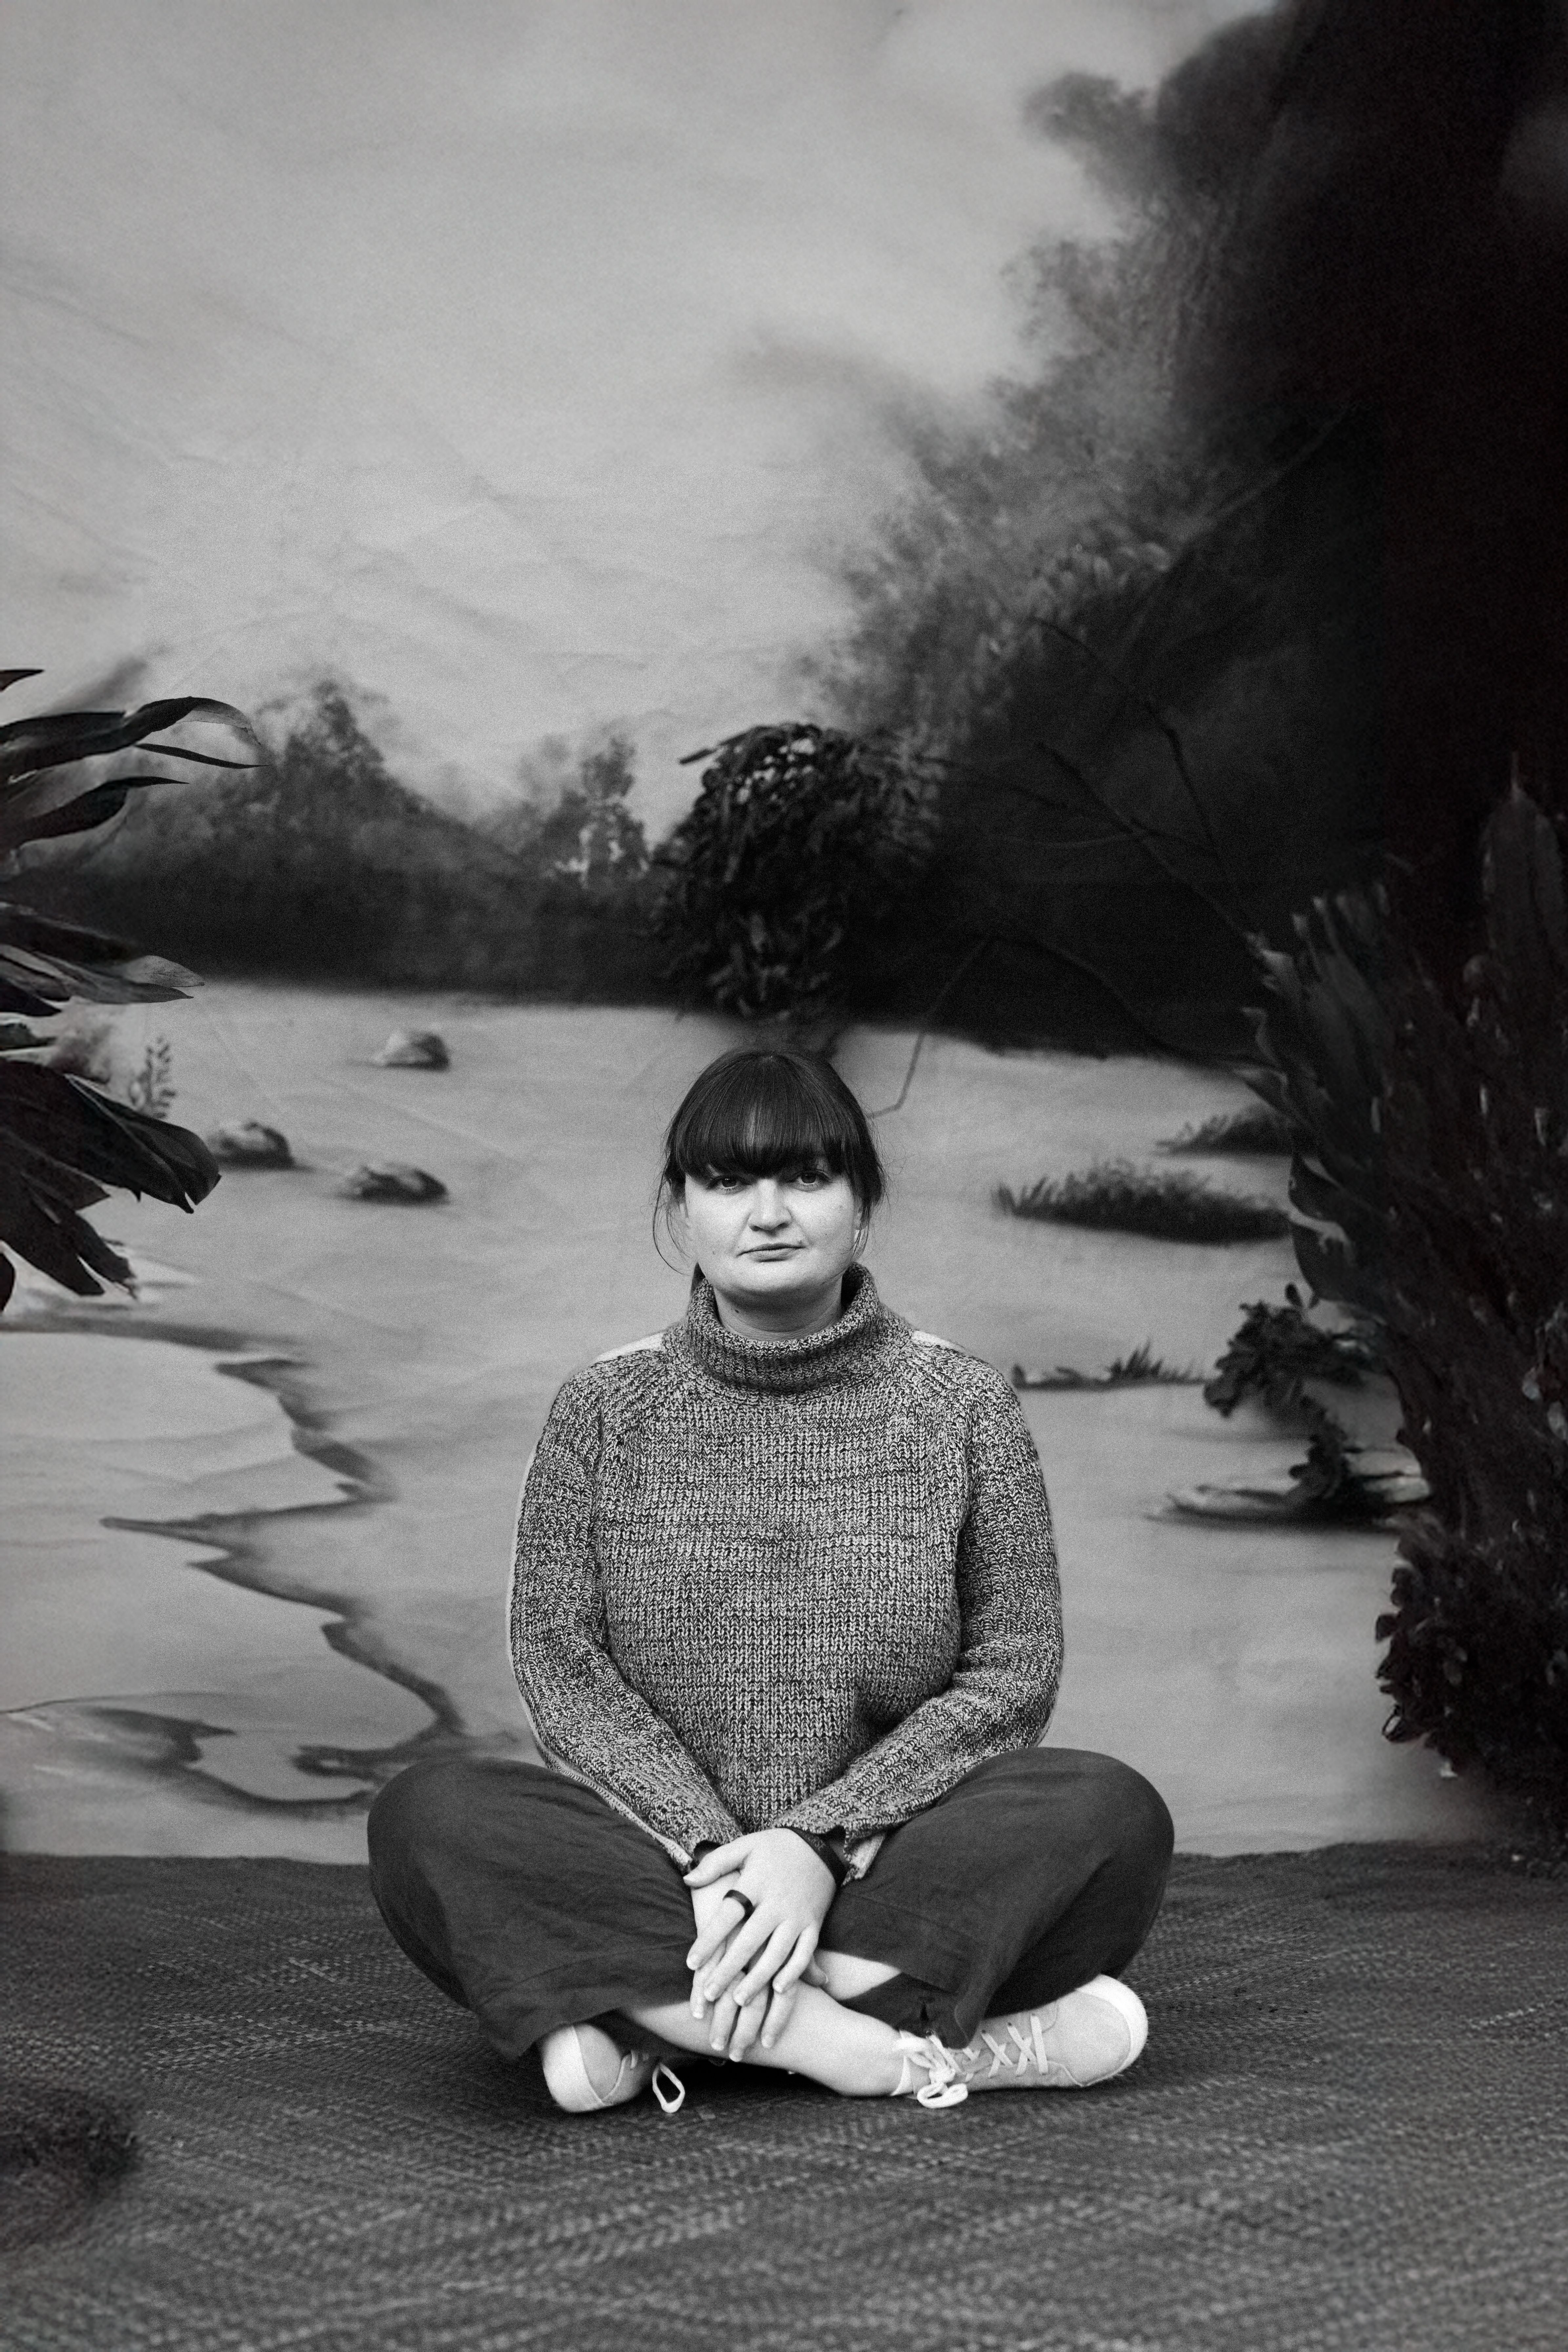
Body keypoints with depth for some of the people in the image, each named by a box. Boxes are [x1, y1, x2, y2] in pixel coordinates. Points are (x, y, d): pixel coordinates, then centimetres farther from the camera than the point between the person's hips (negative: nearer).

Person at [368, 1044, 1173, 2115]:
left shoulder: (964, 1403, 4)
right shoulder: (606, 1409, 6)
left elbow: (1014, 1670, -2)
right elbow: (560, 1662, -1)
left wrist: (818, 1845, -15)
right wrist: (715, 1855, -17)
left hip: (897, 1878, 0)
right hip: (658, 1864, 1)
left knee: (1112, 1812, -27)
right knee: (425, 1817, -26)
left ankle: (655, 2019, -27)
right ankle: (923, 2052, -31)